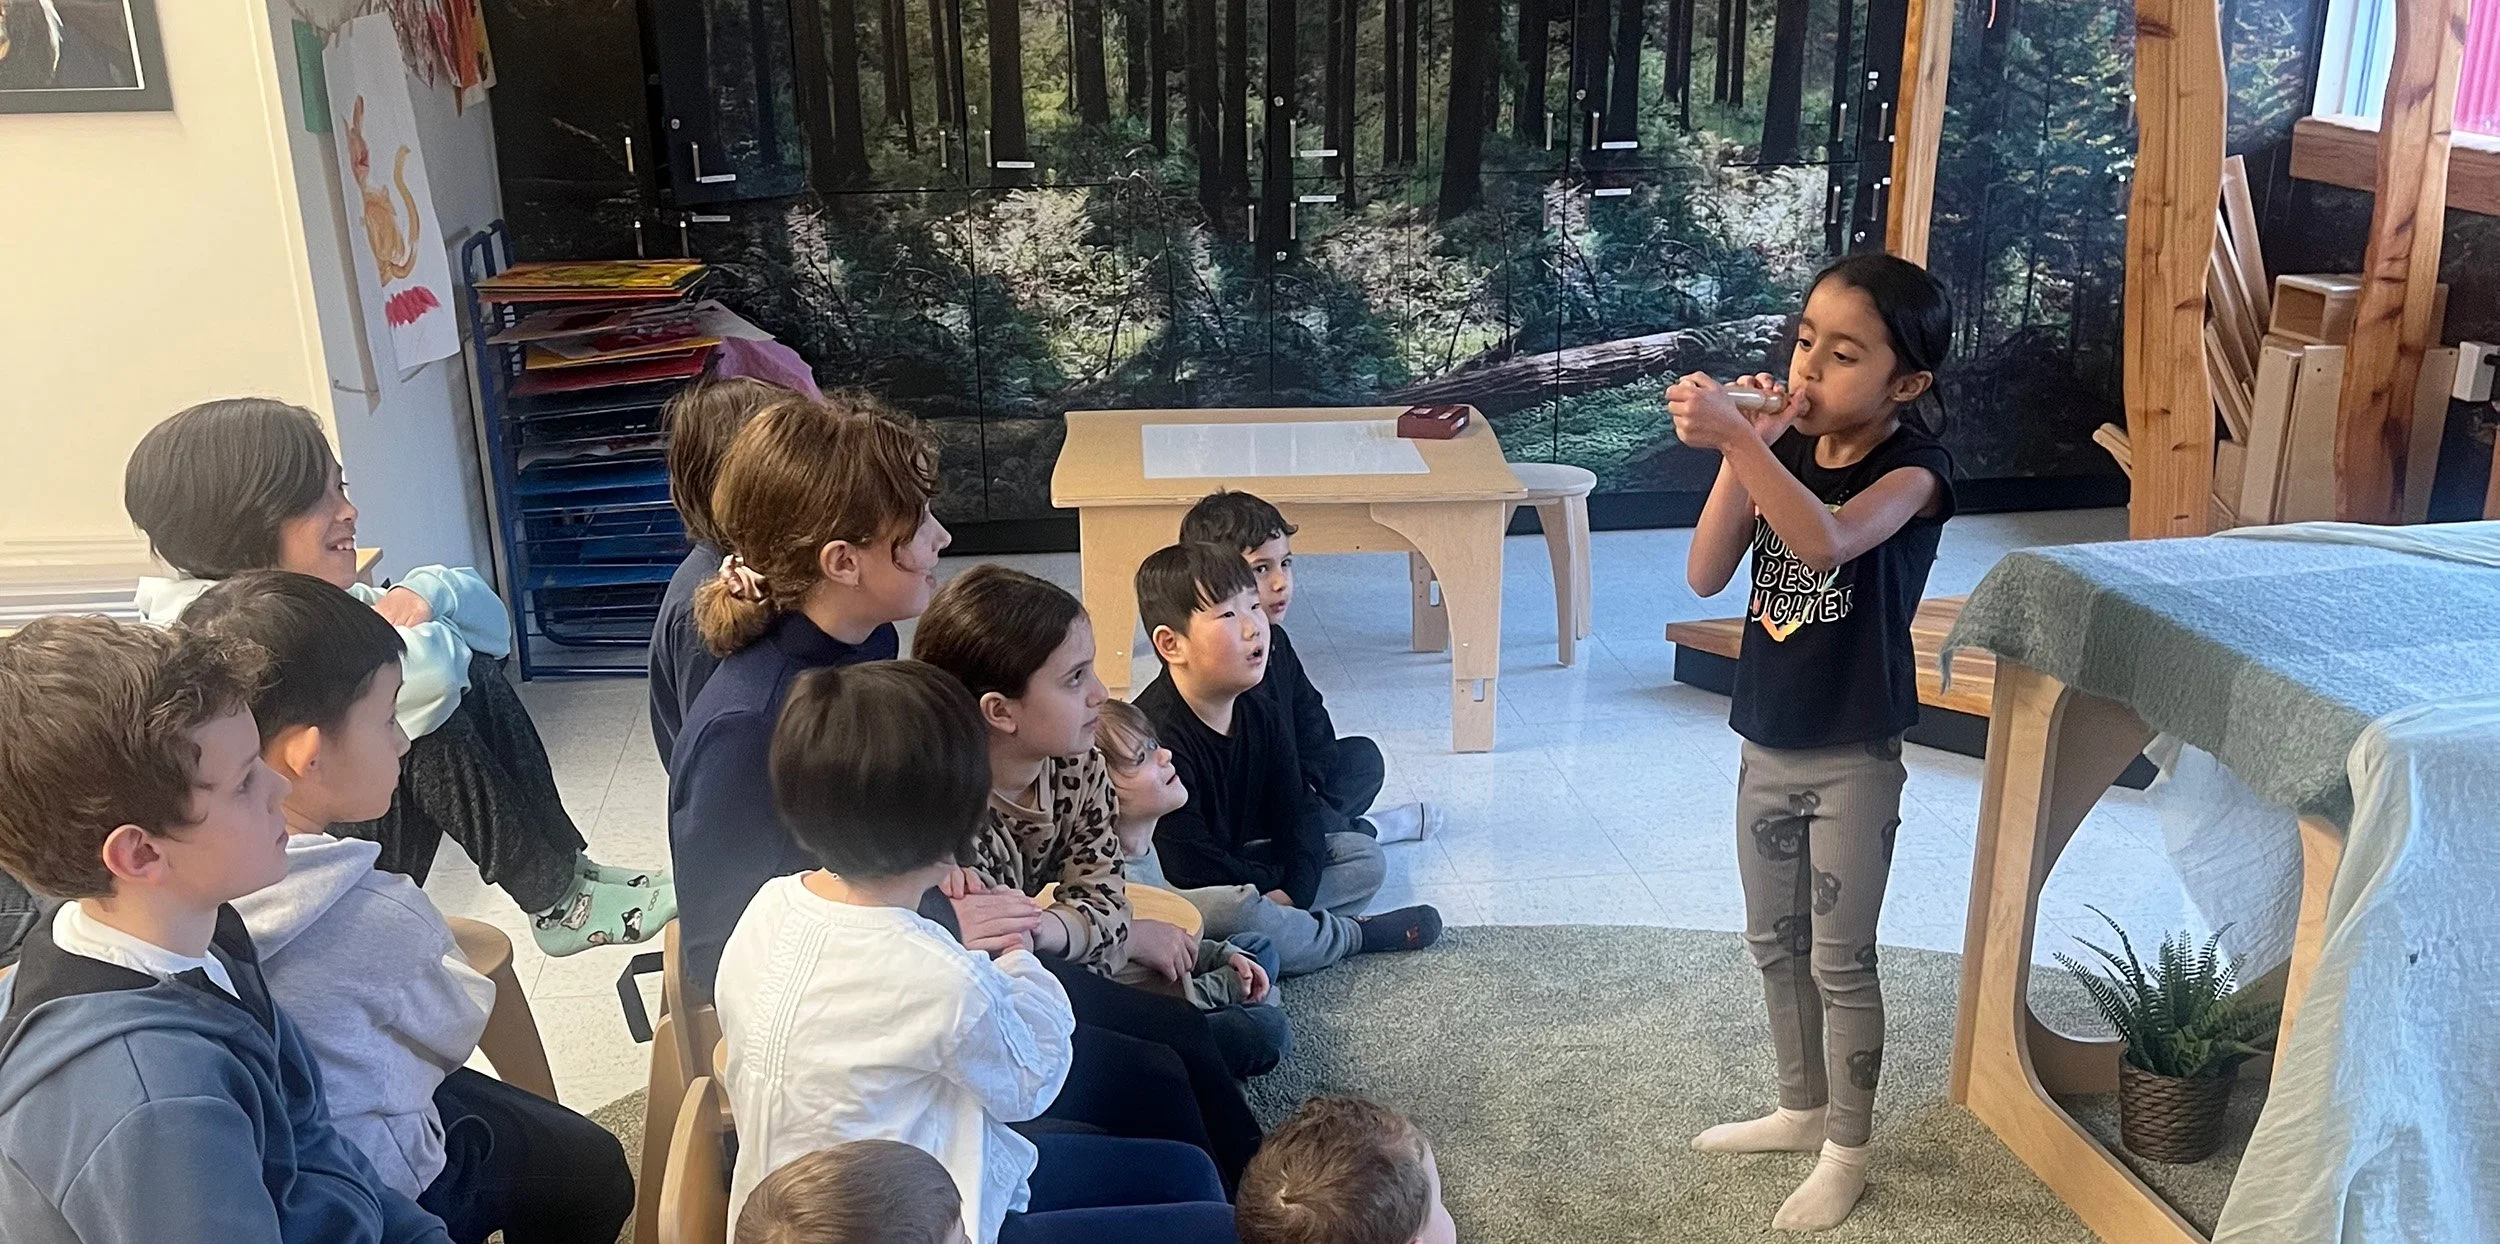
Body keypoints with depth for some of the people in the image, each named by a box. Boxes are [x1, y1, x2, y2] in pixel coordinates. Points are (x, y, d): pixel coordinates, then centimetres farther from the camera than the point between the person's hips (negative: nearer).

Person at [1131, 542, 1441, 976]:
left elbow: (1294, 813, 4)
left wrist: (1292, 892, -15)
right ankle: (1349, 935, -10)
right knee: (1235, 913, -39)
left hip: (1242, 865, 9)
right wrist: (1274, 883, -12)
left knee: (1365, 857, 9)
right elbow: (1189, 865, -26)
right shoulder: (1157, 736, -27)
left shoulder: (1259, 716, 1)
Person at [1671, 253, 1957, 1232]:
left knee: (1840, 960, 6)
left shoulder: (1912, 467, -17)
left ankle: (1847, 1150, 24)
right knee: (1773, 943, 19)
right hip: (1766, 744, 6)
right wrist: (1740, 454, -20)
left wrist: (1735, 436, -47)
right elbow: (1706, 576, -9)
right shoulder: (1784, 449, 1)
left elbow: (1829, 539, -39)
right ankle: (1802, 1107, 39)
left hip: (1853, 757, -6)